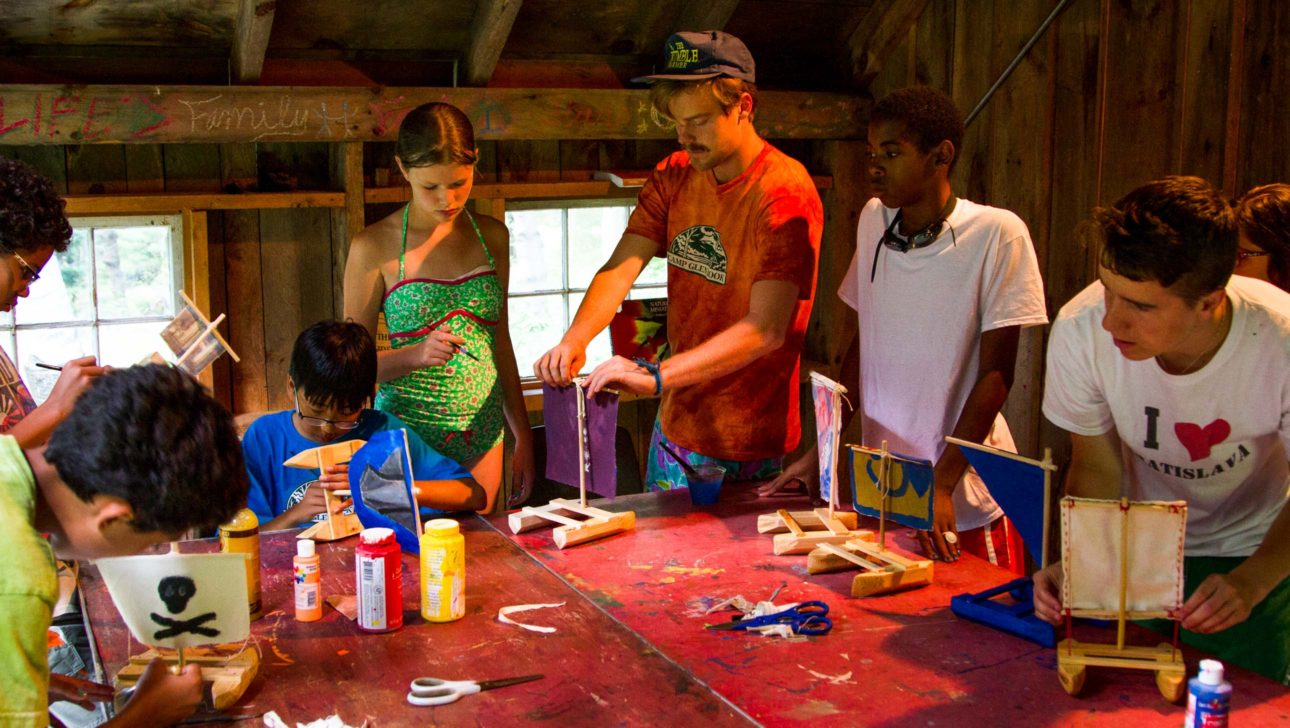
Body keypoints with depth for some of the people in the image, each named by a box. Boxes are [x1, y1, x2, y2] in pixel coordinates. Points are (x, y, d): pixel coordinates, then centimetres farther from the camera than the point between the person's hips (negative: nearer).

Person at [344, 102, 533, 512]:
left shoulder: (492, 237, 7)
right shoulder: (375, 248, -6)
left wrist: (523, 437, 14)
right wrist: (416, 355, -22)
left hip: (482, 438, 4)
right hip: (408, 436, -4)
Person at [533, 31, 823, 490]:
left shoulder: (785, 192, -19)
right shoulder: (674, 177, 4)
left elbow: (765, 330, -27)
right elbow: (620, 269, -5)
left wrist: (657, 376, -36)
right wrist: (574, 341, -25)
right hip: (674, 427, 6)